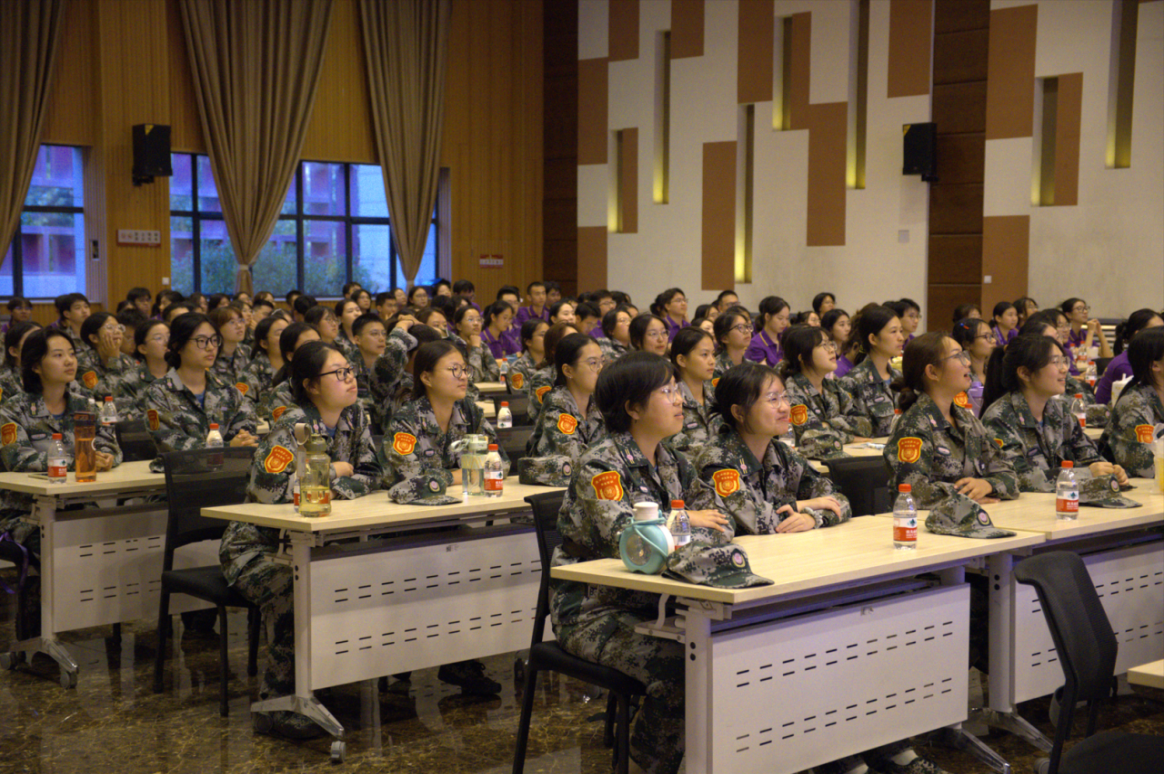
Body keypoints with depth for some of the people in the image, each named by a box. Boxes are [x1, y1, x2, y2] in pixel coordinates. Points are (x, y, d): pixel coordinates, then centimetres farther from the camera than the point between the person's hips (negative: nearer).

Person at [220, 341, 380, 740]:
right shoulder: (293, 426, -20)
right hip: (256, 545, -6)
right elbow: (269, 486, -35)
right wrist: (333, 472, -21)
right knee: (291, 591, -35)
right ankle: (278, 703, -21)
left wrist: (324, 486, -18)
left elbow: (371, 477, 1)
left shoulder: (354, 417, 1)